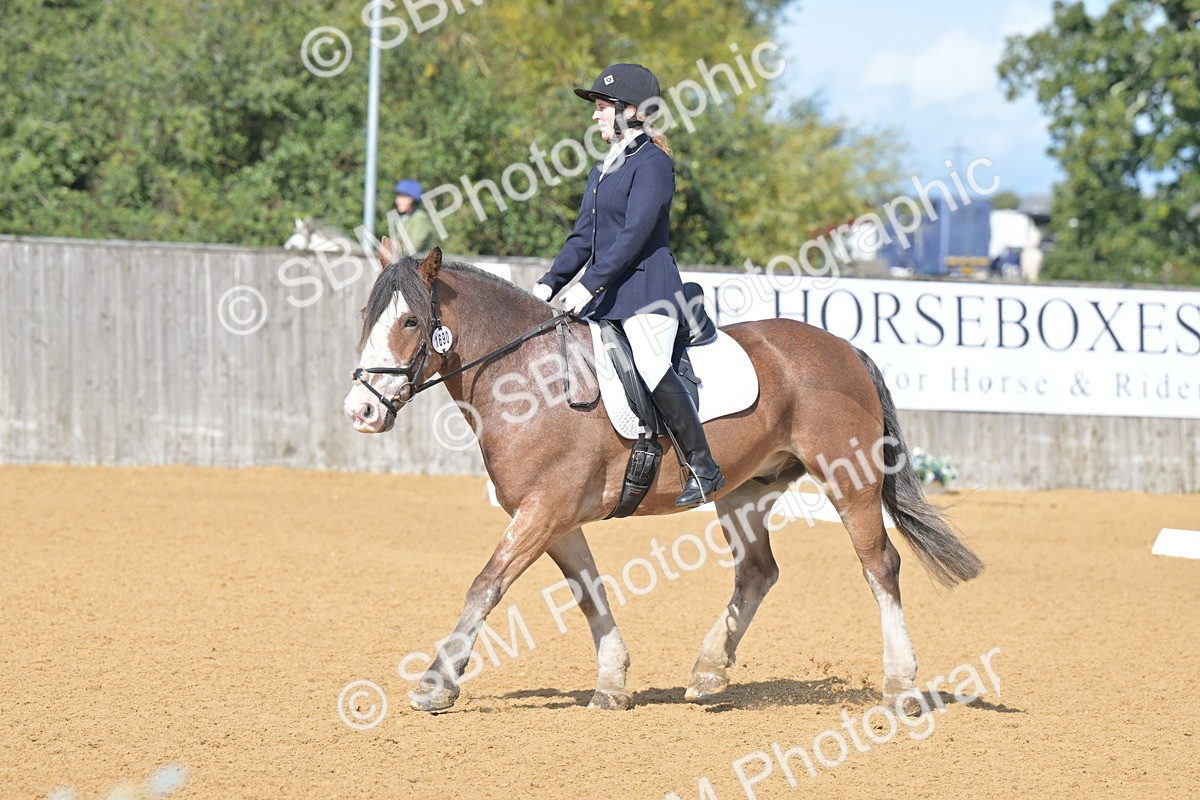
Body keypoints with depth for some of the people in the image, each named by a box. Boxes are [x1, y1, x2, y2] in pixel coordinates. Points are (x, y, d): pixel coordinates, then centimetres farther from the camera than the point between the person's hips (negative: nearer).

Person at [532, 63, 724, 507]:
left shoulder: (652, 162, -8)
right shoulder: (602, 171, 19)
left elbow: (635, 233, -16)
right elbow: (583, 238, 20)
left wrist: (590, 285, -20)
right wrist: (549, 283, 6)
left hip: (647, 287, -9)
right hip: (605, 295, 9)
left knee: (651, 367, -25)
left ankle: (703, 466, -20)